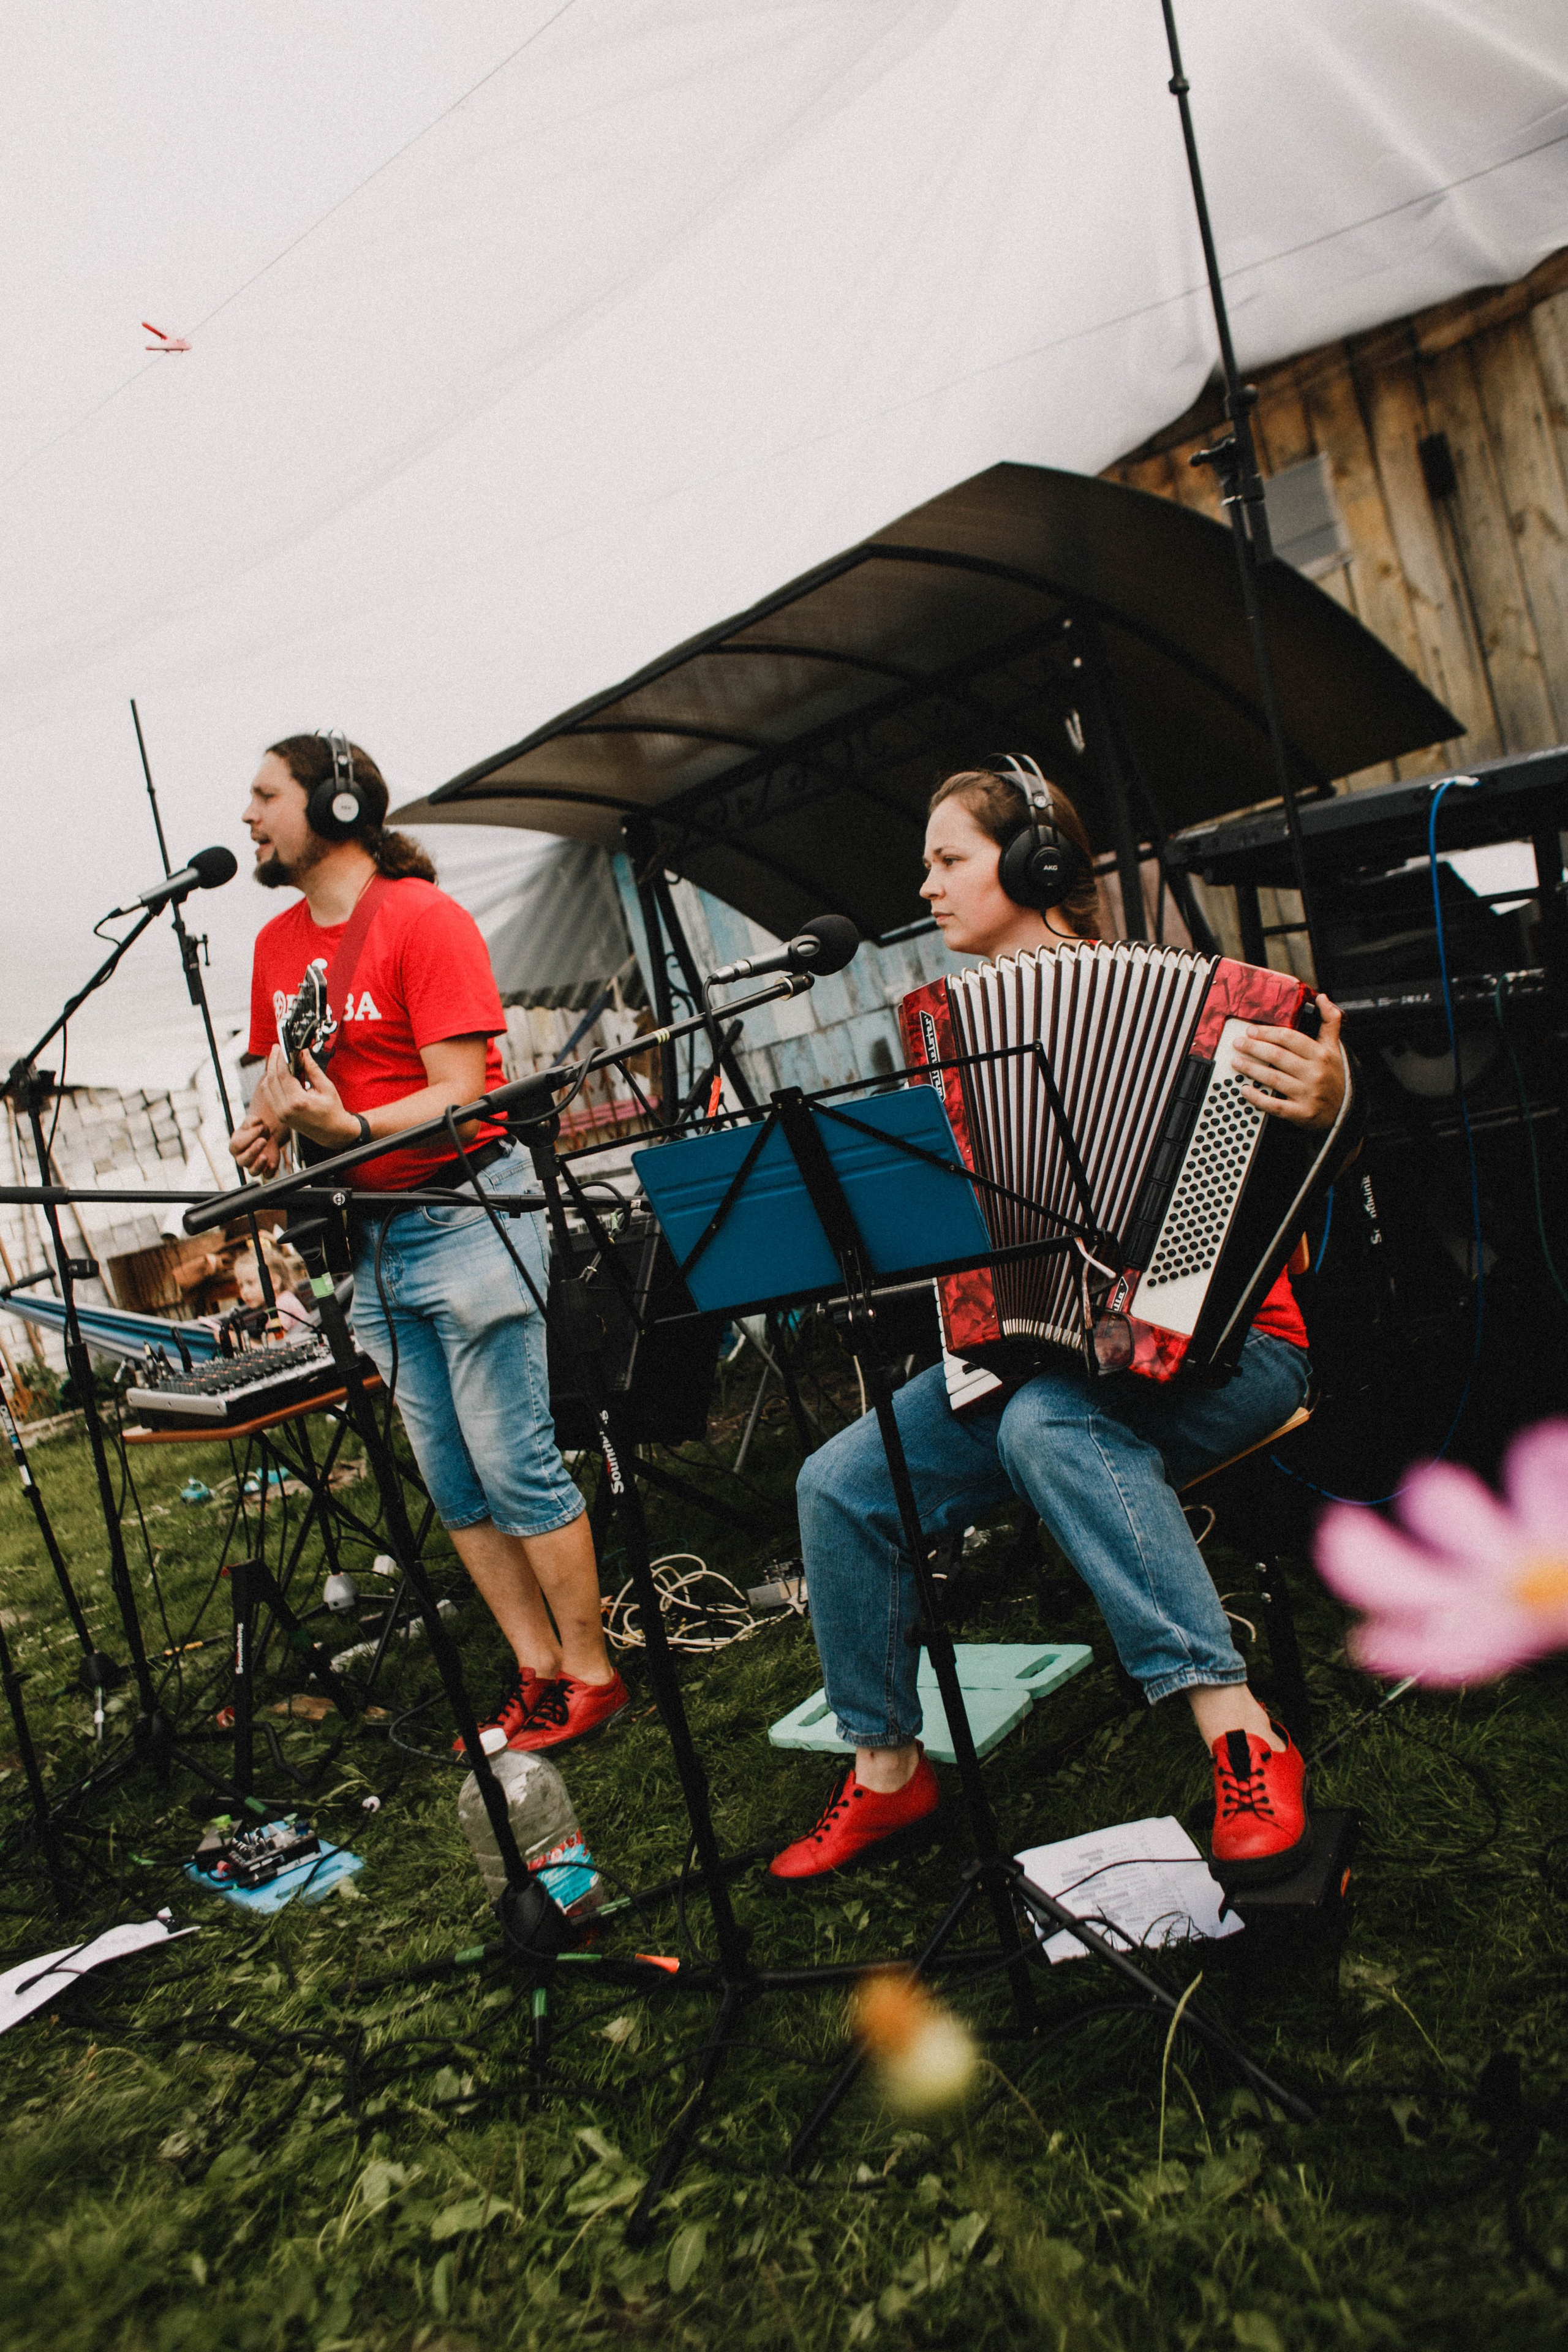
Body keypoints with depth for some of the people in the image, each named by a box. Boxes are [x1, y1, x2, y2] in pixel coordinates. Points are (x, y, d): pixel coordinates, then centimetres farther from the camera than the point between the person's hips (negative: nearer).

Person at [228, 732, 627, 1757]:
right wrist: (269, 1126, -1)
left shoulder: (425, 919, -11)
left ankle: (592, 1673, 11)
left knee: (515, 1462, -4)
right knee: (450, 1478, 10)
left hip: (466, 1209, -8)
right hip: (373, 1237, 8)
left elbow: (458, 1095, -17)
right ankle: (538, 1668, 23)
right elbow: (282, 1077, 21)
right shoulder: (277, 944, 12)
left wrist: (346, 1128, -31)